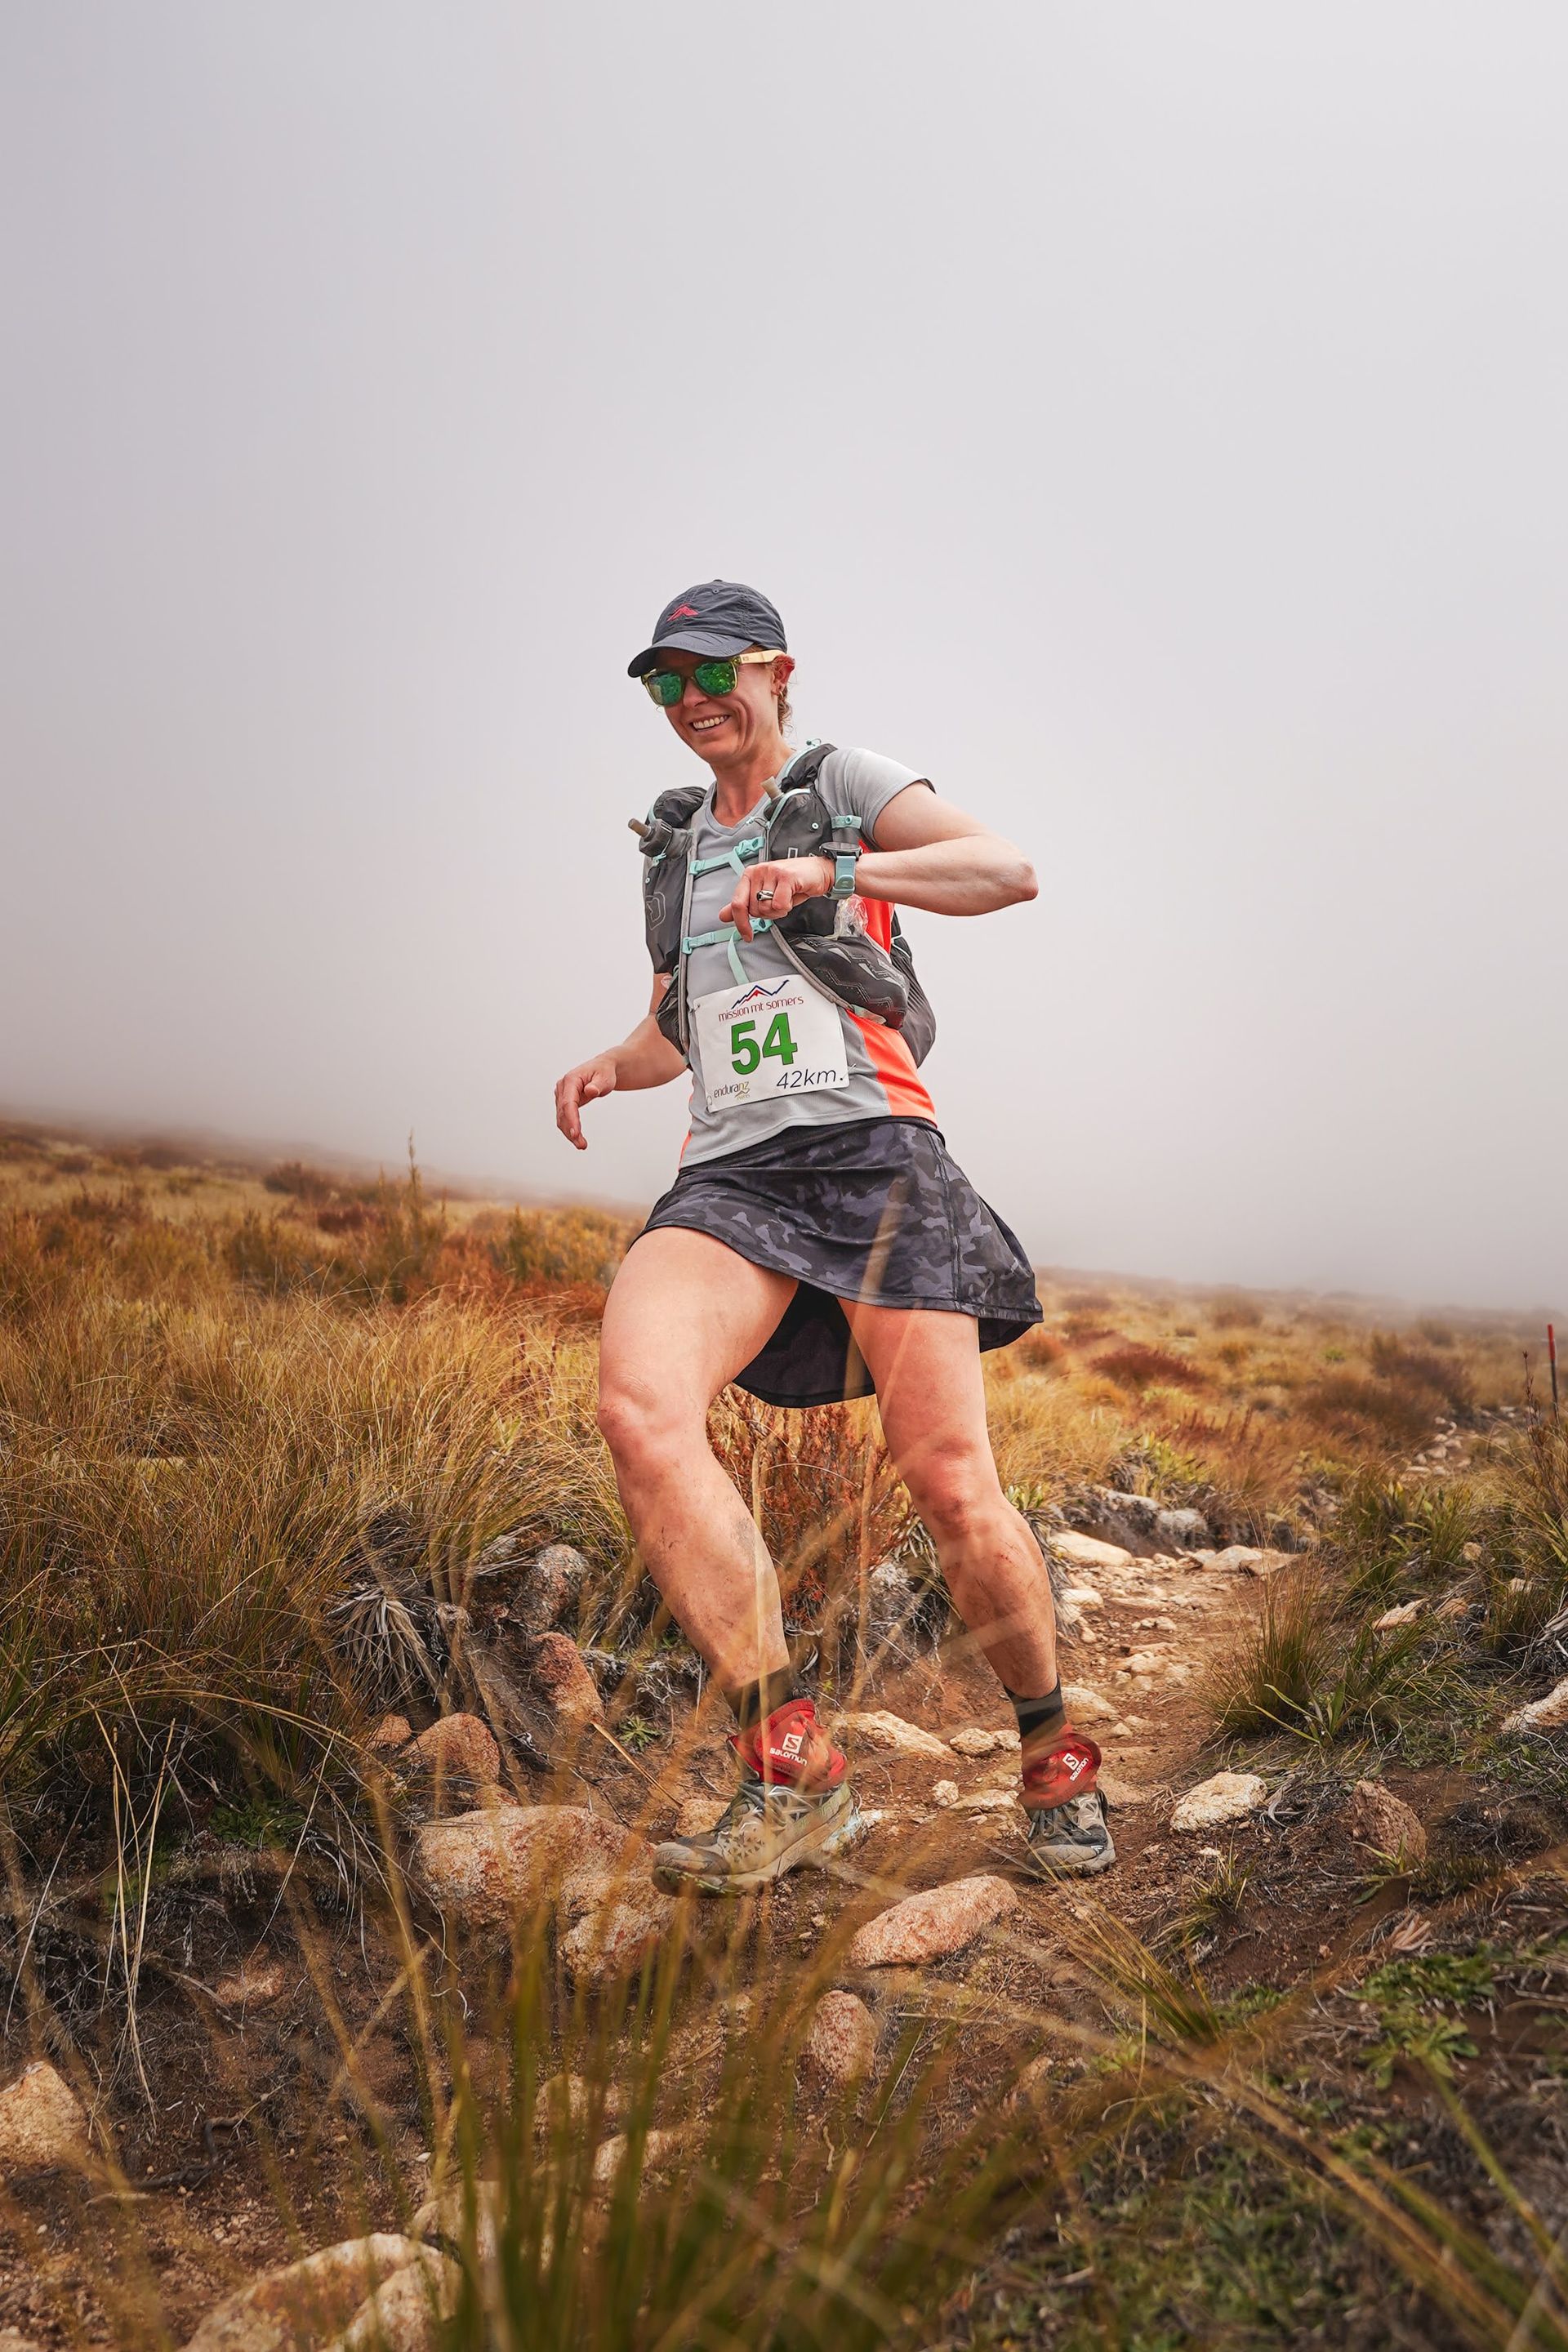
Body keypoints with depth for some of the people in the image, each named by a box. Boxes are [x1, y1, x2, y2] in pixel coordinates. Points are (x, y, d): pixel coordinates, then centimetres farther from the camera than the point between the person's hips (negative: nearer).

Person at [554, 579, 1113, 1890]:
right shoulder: (675, 844, 28)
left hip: (868, 1149, -4)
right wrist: (609, 1068, 14)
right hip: (730, 1175, 4)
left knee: (954, 1490, -10)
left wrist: (833, 871, -15)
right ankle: (792, 1775, -22)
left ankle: (1056, 1758, 17)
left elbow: (1010, 870, -3)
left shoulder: (844, 785, 12)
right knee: (638, 1406, -27)